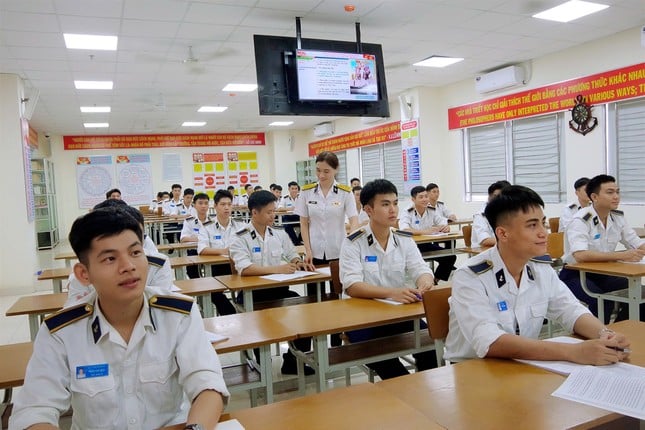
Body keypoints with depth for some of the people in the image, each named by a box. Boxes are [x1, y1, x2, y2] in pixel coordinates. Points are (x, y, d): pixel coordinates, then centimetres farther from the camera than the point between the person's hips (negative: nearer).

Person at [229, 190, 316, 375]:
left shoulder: (279, 233, 11)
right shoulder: (240, 238, -6)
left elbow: (292, 255, 21)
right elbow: (244, 269, -20)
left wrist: (299, 263, -4)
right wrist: (277, 269, -27)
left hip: (279, 289, 5)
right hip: (252, 293, -4)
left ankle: (294, 361, 1)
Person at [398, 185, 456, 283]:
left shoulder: (432, 211, 3)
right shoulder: (407, 213, -13)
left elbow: (444, 225, 1)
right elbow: (404, 230, -30)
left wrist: (446, 227, -25)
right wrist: (425, 231, -40)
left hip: (428, 245, 5)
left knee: (450, 257, -10)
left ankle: (435, 281, 7)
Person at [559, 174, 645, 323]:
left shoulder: (618, 217, 3)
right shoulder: (581, 221, -20)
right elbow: (580, 255, -34)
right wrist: (621, 256, -37)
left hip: (602, 273, 7)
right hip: (575, 275, -7)